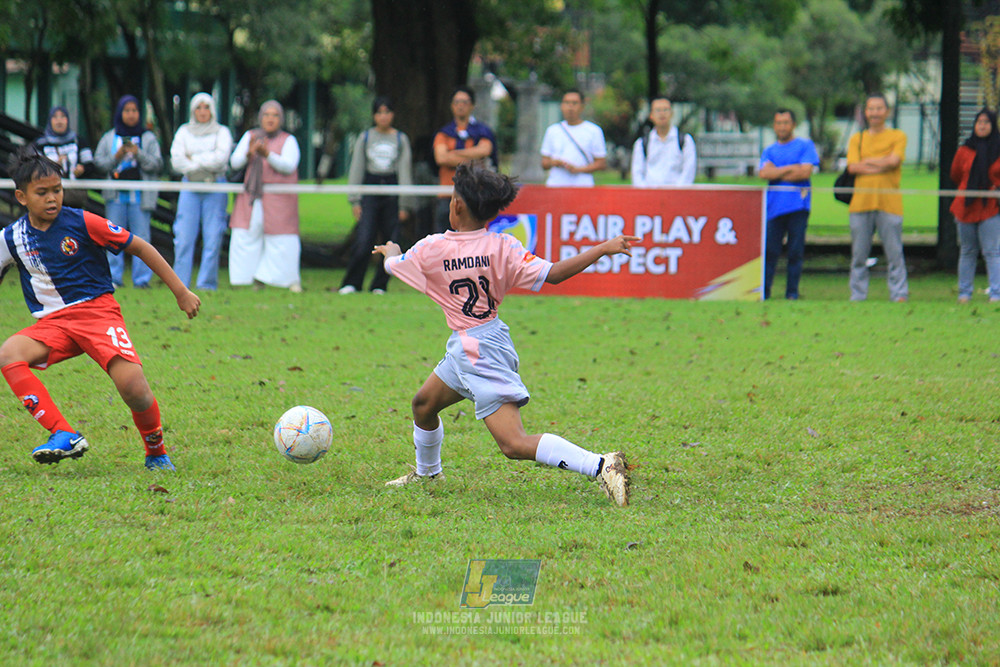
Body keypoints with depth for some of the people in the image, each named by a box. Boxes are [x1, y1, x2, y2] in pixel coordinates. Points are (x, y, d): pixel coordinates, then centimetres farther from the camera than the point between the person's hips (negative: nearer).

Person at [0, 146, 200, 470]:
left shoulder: (82, 223, -7)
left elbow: (140, 248, 0)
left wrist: (181, 292, 1)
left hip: (97, 311, -3)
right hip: (52, 322, 3)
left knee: (133, 388, -26)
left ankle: (156, 453, 4)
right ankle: (64, 435, -29)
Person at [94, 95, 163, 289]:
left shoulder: (148, 138, 9)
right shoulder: (108, 138, 12)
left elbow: (157, 164, 1)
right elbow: (98, 161, 6)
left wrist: (139, 154, -14)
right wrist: (116, 157, -11)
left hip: (140, 197, -1)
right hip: (115, 195, 1)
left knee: (141, 238, -5)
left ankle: (142, 279, -3)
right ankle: (114, 278, 4)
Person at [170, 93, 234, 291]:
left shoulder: (222, 132, 8)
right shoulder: (184, 132, 13)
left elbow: (220, 158, -9)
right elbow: (177, 161, 0)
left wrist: (193, 159, -4)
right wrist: (205, 163, -7)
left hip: (215, 189, -1)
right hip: (189, 186, 1)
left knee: (213, 238, -6)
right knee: (184, 238, -6)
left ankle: (207, 284, -1)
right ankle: (180, 285, -3)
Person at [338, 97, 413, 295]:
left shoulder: (401, 139, 8)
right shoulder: (365, 137, 8)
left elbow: (405, 171, 7)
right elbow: (356, 169, 9)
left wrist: (404, 204, 1)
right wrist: (354, 200, 2)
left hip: (392, 192, 1)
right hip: (370, 191, -1)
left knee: (391, 242, -2)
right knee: (363, 240, -13)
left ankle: (379, 286, 9)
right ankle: (351, 284, -6)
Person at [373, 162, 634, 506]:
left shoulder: (432, 249, -13)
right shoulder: (502, 247, -6)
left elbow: (392, 265, 7)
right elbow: (551, 274, -16)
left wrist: (390, 252, 32)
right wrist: (603, 249, -10)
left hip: (478, 353, -8)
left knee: (515, 444, -13)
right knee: (424, 404, 28)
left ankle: (601, 465, -26)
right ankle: (426, 472, 52)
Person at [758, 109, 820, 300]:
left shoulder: (806, 146, 7)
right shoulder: (769, 151, 17)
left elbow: (805, 172, -6)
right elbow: (764, 173, 0)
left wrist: (776, 174, -1)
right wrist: (791, 168, -5)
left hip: (798, 206, -2)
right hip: (774, 205, 2)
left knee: (796, 252, -1)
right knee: (769, 250, -4)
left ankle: (792, 292, 4)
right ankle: (764, 291, 0)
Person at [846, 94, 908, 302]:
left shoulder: (898, 136, 10)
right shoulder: (857, 139, 16)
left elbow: (894, 160, -7)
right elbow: (852, 166, 1)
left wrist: (866, 161, 0)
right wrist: (880, 165, -7)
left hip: (889, 202, -2)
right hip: (861, 202, 2)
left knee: (894, 252, -5)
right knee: (858, 255, 2)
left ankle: (899, 295, -3)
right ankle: (857, 297, 8)